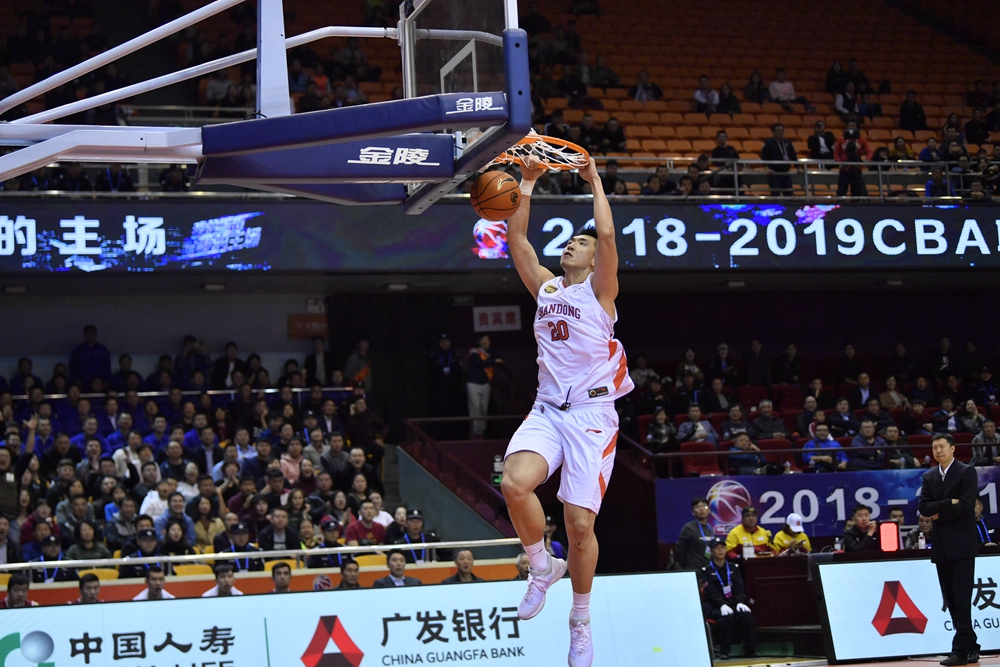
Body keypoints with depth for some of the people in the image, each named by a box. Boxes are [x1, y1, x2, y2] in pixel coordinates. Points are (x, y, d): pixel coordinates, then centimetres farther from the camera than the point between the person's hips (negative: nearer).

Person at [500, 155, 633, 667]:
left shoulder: (599, 290, 3)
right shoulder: (545, 287, 16)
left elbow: (607, 234, -11)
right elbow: (516, 236, 13)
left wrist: (595, 182, -3)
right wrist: (528, 181, 11)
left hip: (592, 413, -4)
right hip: (548, 409, 4)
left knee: (580, 523, -6)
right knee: (515, 483, -27)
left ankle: (580, 620, 13)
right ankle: (542, 567, -2)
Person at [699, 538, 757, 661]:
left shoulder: (733, 567, 14)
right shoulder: (706, 571, 3)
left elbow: (739, 588, 3)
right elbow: (712, 592, -11)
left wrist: (740, 602, -18)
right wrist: (722, 605, -28)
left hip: (733, 603, 3)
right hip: (714, 606, -3)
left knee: (746, 614, -29)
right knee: (727, 616, -36)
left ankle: (750, 650, -21)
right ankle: (724, 651, -26)